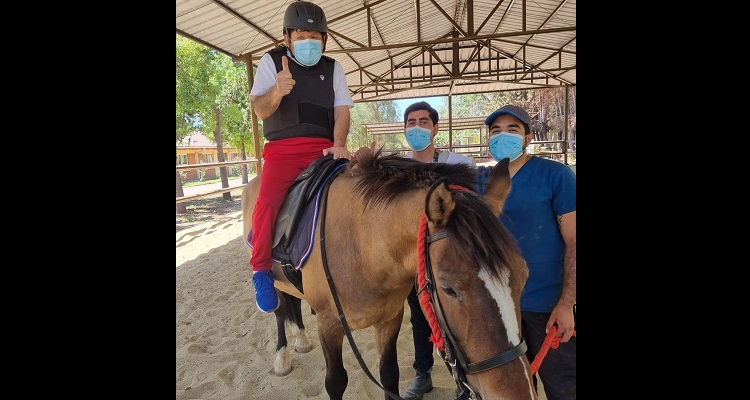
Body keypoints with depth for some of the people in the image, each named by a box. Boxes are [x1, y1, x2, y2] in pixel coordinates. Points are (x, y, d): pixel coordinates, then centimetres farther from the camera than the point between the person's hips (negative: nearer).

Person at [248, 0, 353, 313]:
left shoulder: (333, 67, 14)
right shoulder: (271, 61, 8)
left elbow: (341, 111, 6)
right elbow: (260, 110, -3)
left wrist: (338, 144, -15)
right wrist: (277, 91, -26)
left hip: (323, 149, 2)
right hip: (282, 150, -2)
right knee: (267, 201, -26)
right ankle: (261, 270, -7)